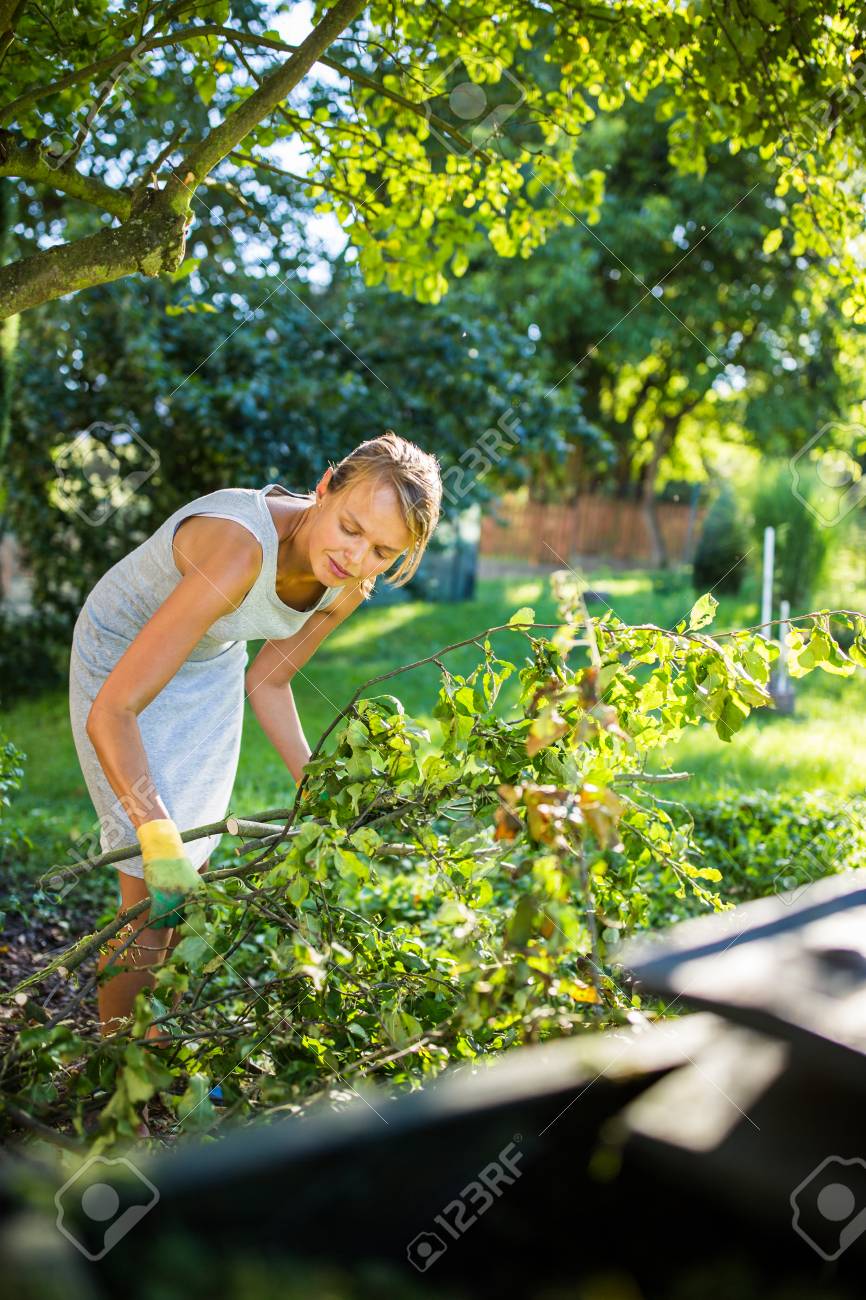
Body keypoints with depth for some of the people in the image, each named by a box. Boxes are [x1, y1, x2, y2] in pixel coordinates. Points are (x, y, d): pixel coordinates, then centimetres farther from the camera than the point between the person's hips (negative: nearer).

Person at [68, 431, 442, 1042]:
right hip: (122, 661, -6)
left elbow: (266, 679, -1)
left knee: (196, 864, 14)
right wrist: (157, 833, -49)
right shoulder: (239, 548, -42)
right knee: (154, 898, -8)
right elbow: (112, 712, -40)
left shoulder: (351, 584, -20)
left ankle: (163, 1041, 34)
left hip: (211, 665, 6)